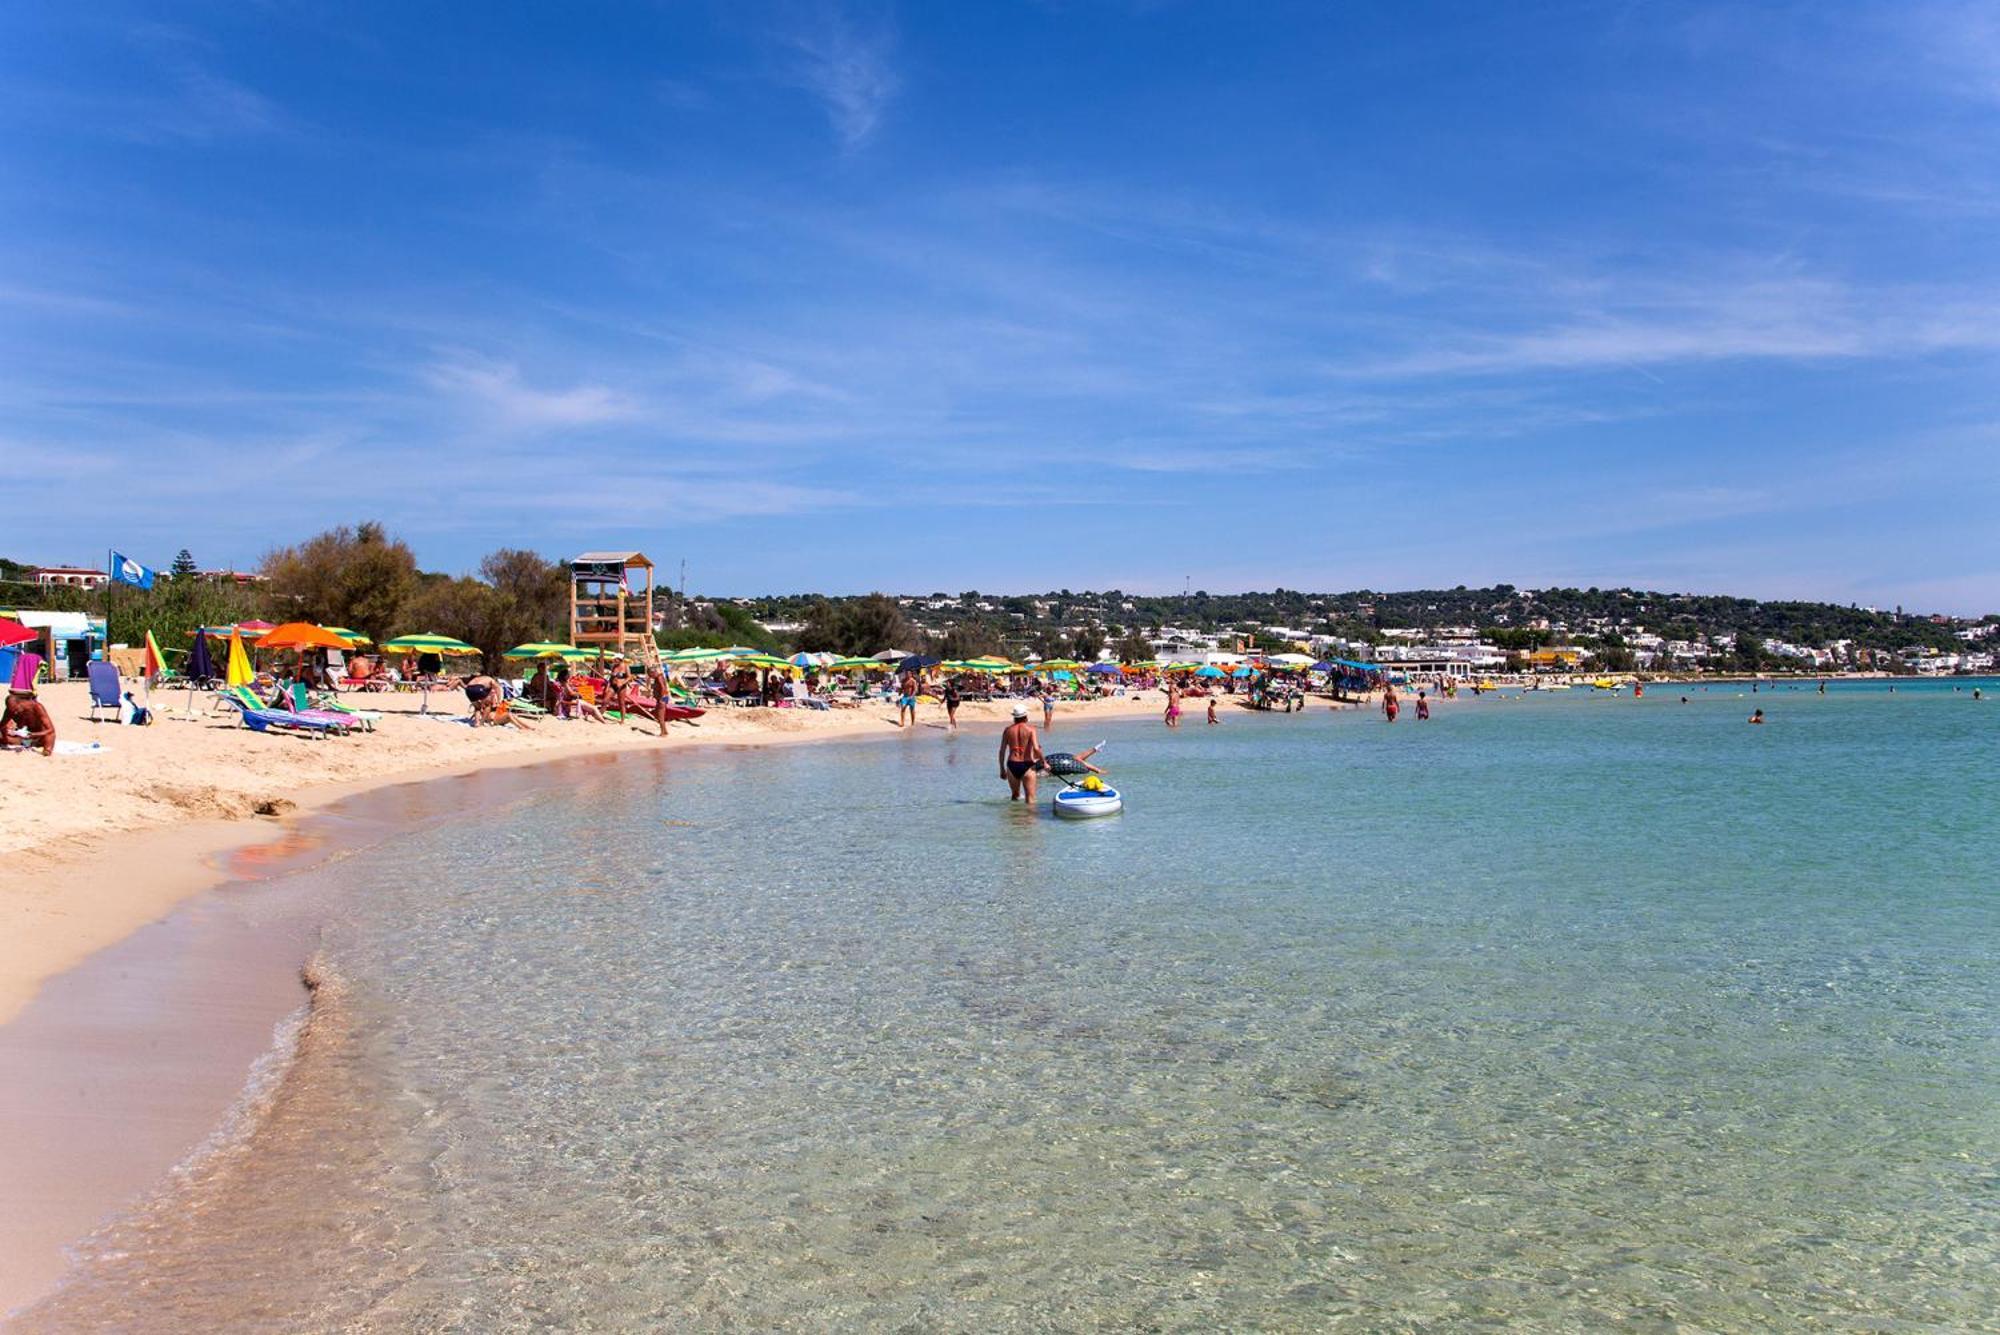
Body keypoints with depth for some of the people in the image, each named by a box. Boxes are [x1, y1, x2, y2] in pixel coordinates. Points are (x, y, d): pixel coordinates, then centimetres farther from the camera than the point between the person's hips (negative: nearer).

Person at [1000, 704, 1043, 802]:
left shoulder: (1008, 730, 7)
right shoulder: (1030, 728, -3)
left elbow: (1002, 751, 6)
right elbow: (1036, 749, -14)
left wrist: (1002, 769, 15)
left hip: (1012, 765, 4)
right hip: (1027, 765, -4)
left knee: (1014, 795, 22)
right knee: (1030, 798, -2)